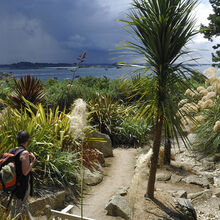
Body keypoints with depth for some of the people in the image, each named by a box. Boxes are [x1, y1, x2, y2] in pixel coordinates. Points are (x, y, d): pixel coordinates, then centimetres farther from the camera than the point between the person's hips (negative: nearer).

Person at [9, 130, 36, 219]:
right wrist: (33, 160, -15)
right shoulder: (25, 153, -22)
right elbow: (25, 172, -24)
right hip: (22, 185, -7)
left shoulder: (11, 151, 0)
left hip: (14, 183, 7)